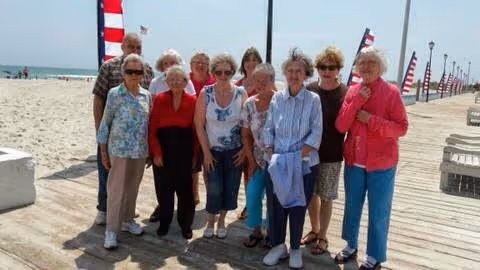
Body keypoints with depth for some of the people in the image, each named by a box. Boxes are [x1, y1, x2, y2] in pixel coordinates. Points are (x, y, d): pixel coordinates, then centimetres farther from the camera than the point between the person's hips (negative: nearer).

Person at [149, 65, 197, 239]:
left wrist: (195, 154, -5)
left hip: (184, 150, 0)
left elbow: (196, 129, -2)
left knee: (185, 188, 8)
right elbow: (152, 129, -3)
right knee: (164, 188, 10)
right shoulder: (159, 99, -2)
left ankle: (186, 224, 24)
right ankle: (164, 222, 29)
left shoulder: (192, 101, -3)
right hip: (163, 150, 1)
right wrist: (156, 152, -8)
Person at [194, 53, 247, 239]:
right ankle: (211, 221, 24)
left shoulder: (241, 93, -6)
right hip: (212, 150, -1)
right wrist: (206, 152, -8)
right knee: (214, 189, -3)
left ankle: (221, 220, 32)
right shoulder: (205, 93, -8)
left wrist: (245, 150, -7)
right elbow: (199, 125, -6)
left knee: (230, 189, 8)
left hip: (235, 151, 1)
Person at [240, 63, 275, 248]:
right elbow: (245, 134, 5)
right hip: (258, 160, 4)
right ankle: (256, 231, 25)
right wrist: (251, 161, 2)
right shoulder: (249, 104, -1)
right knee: (252, 195, 2)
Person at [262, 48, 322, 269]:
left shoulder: (313, 99, -3)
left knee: (298, 207, 8)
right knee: (277, 205, 8)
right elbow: (268, 129, 6)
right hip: (278, 164, 2)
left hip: (304, 164, -2)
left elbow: (316, 132, -7)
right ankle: (278, 246, 28)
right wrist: (270, 154, -5)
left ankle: (295, 249, 28)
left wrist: (299, 156, -15)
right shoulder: (277, 98, 4)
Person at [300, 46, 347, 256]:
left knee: (326, 197, 8)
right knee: (310, 194, 16)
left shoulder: (345, 93, -10)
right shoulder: (309, 90, 0)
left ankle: (322, 237, 27)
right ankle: (314, 230, 37)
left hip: (331, 155, -3)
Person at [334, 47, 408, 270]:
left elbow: (401, 127, -11)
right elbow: (340, 126, -4)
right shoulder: (352, 91, 3)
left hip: (381, 163, -4)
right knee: (352, 206, 17)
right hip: (354, 161, 4)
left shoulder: (391, 92, -8)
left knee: (378, 213, 8)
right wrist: (357, 102, -15)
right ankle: (351, 246, 37)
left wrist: (371, 119, -21)